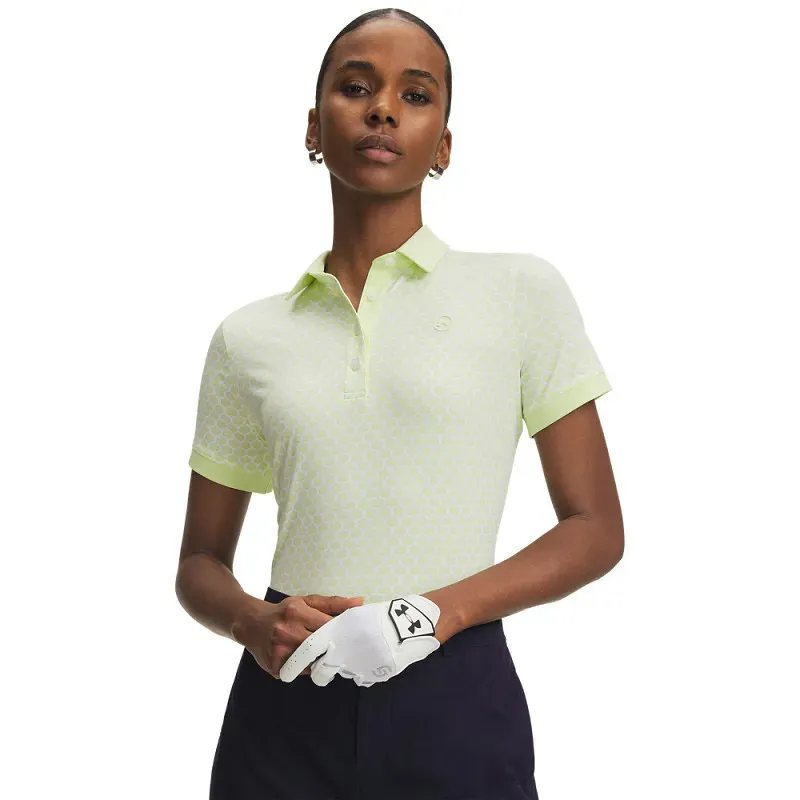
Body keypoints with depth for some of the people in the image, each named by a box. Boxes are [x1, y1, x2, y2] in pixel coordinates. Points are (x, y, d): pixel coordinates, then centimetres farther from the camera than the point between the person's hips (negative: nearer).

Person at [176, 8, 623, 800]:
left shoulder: (523, 291, 0)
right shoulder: (247, 337, 5)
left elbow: (595, 529, 0)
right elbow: (200, 561, 11)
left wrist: (443, 608, -16)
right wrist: (253, 624, -11)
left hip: (455, 703, -2)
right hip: (285, 712, 2)